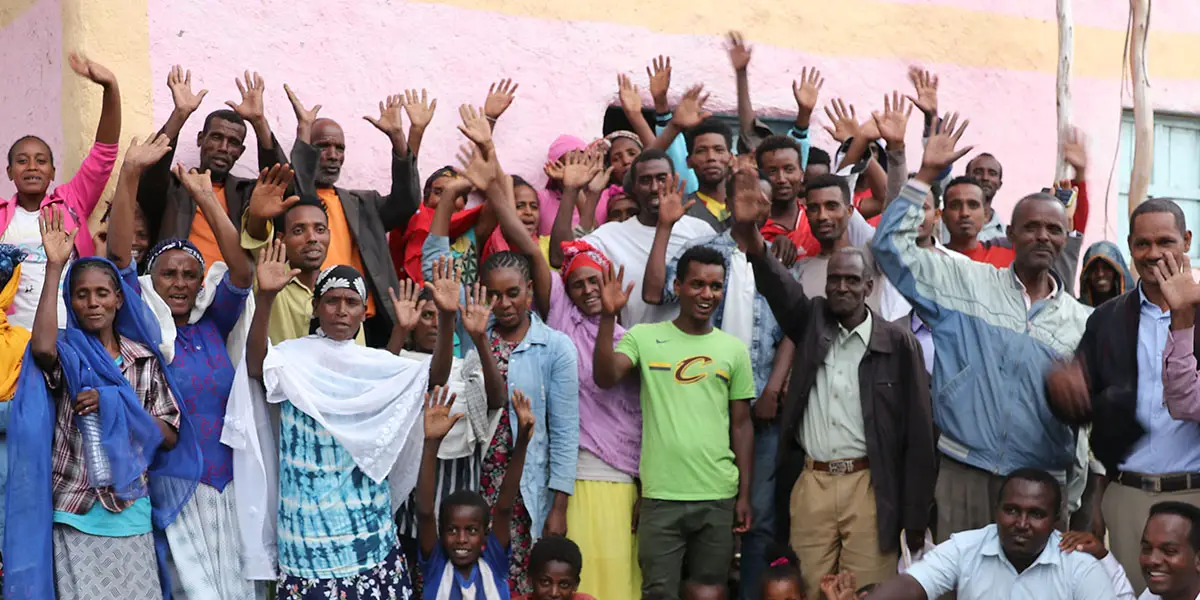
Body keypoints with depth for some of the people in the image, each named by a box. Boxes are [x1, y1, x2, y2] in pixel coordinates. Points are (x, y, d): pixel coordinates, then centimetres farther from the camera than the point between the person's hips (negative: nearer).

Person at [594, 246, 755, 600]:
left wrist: (744, 494, 6)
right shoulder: (644, 337, 2)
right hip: (661, 494, -2)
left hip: (719, 496, 2)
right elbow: (605, 378, -12)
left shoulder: (734, 349, 7)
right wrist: (608, 317, -20)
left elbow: (741, 424, 9)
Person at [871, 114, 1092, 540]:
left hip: (1043, 485, 2)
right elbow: (891, 245, -2)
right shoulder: (967, 282, 4)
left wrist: (1088, 503, 8)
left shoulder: (1082, 322, 8)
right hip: (964, 473, -1)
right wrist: (926, 174, -8)